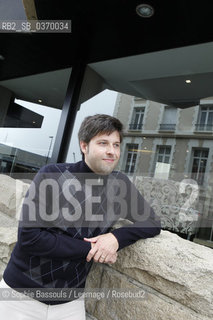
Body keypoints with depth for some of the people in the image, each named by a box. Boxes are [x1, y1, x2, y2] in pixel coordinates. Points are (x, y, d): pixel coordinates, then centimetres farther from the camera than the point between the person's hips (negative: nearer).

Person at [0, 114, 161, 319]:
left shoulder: (119, 184, -7)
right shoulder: (52, 176, -17)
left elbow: (152, 223, -1)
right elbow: (28, 237, -21)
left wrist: (117, 237, -19)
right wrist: (89, 248, -19)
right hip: (21, 293, -2)